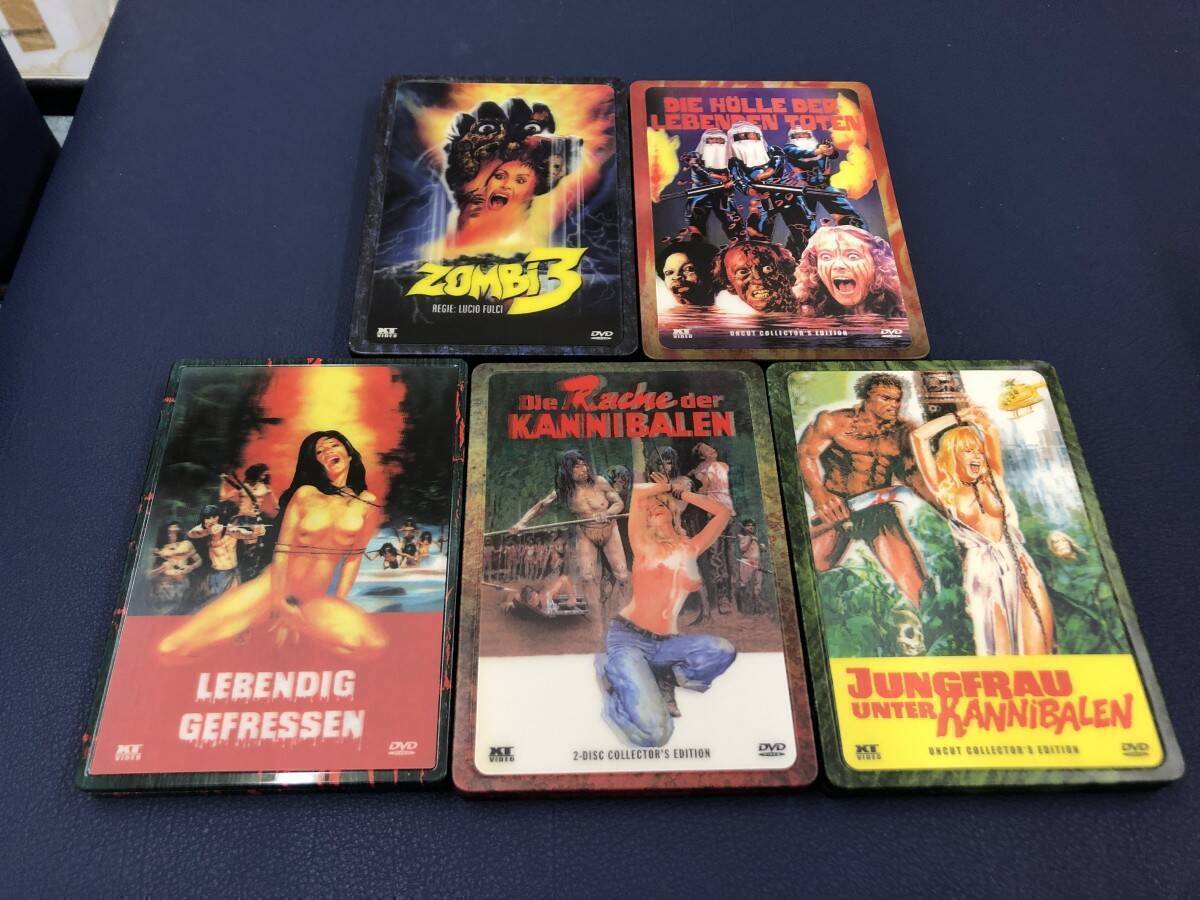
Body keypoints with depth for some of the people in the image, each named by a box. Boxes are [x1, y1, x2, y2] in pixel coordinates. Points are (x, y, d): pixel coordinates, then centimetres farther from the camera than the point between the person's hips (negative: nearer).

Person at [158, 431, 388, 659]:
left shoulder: (367, 503, 3)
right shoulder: (306, 494, 0)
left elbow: (354, 557, 5)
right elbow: (282, 549, -4)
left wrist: (337, 608, -2)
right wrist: (280, 605, -11)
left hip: (316, 598, 1)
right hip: (271, 587, -1)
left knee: (374, 643, -33)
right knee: (169, 648, -16)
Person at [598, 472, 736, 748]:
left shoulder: (691, 548, 14)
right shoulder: (642, 545, 3)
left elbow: (723, 512, 17)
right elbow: (638, 491, -10)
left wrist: (678, 492, 17)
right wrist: (664, 487, 10)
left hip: (665, 643, 5)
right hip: (628, 637, -4)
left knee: (723, 651, -25)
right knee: (653, 732, -24)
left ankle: (662, 677, 0)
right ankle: (614, 672, 5)